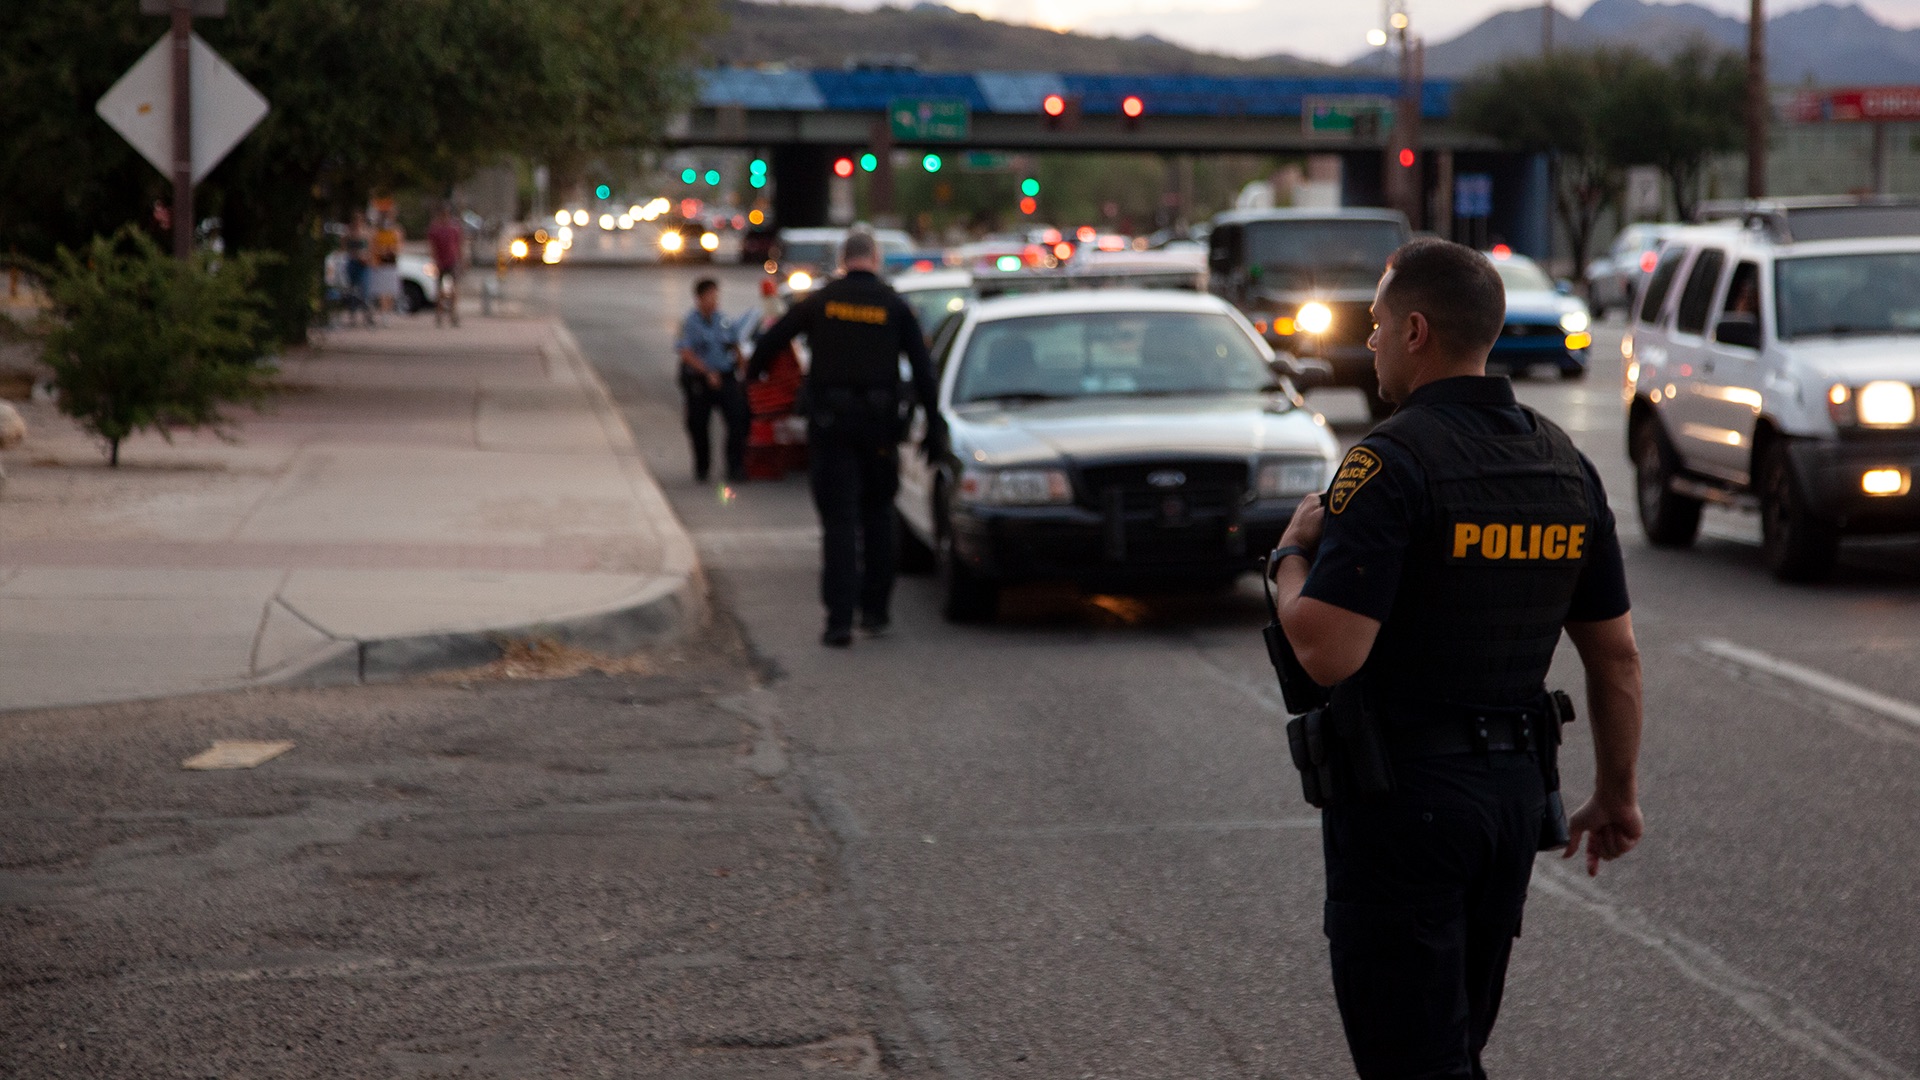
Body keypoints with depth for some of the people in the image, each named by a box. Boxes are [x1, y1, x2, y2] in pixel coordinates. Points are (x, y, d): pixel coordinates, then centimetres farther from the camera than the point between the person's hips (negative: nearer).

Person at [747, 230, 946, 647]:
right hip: (879, 422, 1)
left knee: (838, 520, -1)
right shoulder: (894, 306, 2)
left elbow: (772, 340, 9)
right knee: (877, 515, 16)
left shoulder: (821, 300, 2)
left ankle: (840, 619, -9)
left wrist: (752, 374, 29)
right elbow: (922, 367, -2)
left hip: (830, 423, -1)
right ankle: (876, 610, 18)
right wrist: (933, 424, 2)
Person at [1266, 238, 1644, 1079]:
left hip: (1401, 796, -7)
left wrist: (1291, 556, -5)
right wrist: (1616, 793, 21)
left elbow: (1326, 652, -24)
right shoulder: (1564, 465, 6)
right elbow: (1616, 652, 11)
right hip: (1515, 790, 7)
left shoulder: (1393, 461, -17)